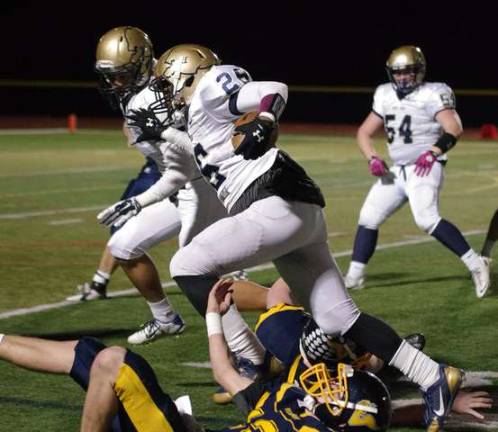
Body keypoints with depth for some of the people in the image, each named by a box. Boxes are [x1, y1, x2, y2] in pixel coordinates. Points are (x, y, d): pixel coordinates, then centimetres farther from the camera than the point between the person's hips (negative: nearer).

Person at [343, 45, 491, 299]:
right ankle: (354, 277, 14)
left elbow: (454, 130, -19)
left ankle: (475, 264, -21)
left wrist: (434, 152, -32)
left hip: (425, 169, -7)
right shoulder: (385, 97, 11)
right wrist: (372, 158, 0)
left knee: (426, 219, -25)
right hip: (397, 170, 7)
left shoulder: (432, 95, -8)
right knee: (368, 218, 5)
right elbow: (364, 132, 17)